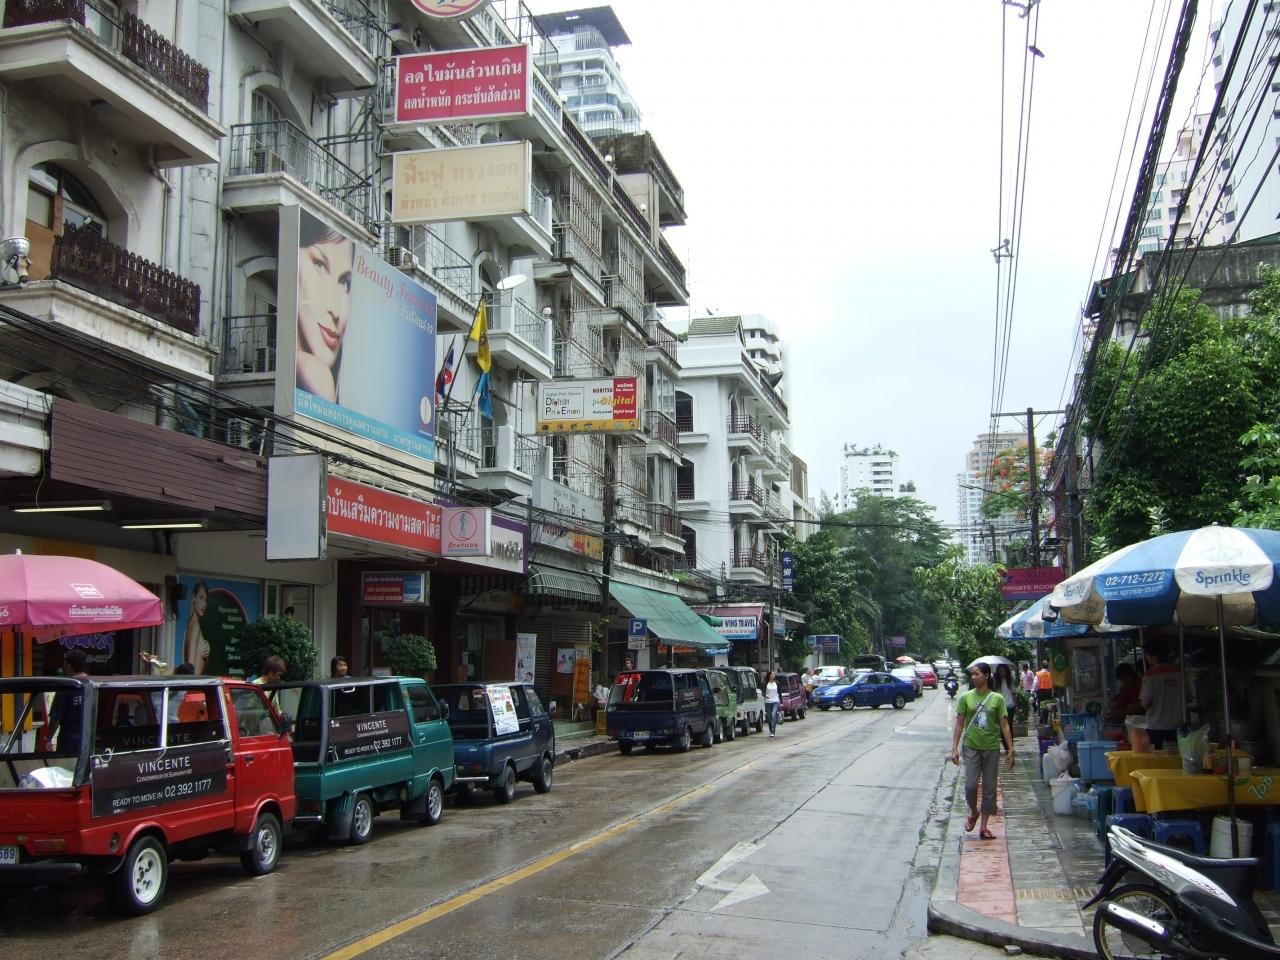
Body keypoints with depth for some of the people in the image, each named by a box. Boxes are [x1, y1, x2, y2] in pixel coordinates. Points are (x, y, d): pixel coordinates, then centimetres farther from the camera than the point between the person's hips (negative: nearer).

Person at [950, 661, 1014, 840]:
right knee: (970, 785, -10)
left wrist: (1011, 750, -2)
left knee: (990, 788, 4)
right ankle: (973, 812, 20)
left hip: (992, 748, 1)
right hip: (971, 747, 0)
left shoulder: (997, 699, 0)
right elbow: (959, 724, 3)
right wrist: (954, 748, -2)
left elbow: (1004, 726, 2)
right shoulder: (966, 698, 1)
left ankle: (983, 827, 14)